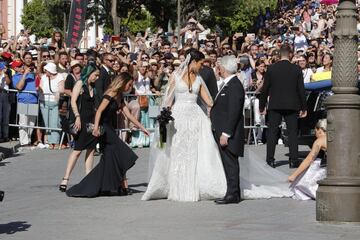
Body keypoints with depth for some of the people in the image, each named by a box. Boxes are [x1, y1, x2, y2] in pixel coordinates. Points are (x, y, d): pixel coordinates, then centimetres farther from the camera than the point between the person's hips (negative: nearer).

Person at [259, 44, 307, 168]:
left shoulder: (271, 69, -2)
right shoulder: (296, 69, -2)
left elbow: (265, 89, 2)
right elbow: (301, 89, 0)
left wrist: (262, 106, 11)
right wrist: (303, 107, 7)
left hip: (275, 105, 0)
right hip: (292, 106, 0)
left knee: (272, 132, 6)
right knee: (292, 132, 4)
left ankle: (270, 159, 4)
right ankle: (293, 160, 1)